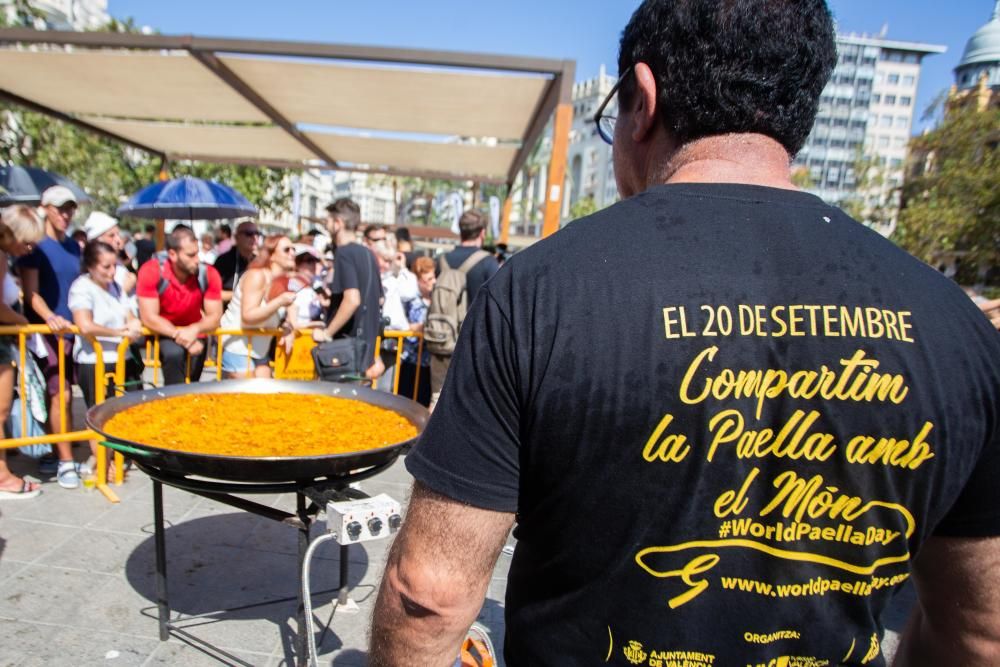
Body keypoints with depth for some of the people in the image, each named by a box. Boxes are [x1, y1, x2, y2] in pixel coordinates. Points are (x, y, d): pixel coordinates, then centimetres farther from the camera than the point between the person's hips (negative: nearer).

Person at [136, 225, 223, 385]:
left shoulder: (208, 274, -18)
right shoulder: (152, 271, -23)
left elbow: (214, 317, -14)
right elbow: (149, 318, -21)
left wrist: (194, 330, -33)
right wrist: (179, 335, -30)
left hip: (193, 332, 3)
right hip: (161, 332, -3)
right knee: (174, 353, -29)